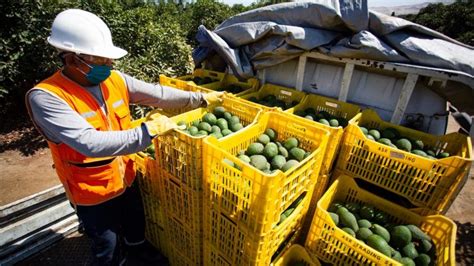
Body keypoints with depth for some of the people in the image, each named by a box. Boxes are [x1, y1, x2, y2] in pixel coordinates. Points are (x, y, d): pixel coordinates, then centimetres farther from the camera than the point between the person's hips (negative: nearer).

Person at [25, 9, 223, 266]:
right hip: (93, 191, -5)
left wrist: (200, 98, -13)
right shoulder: (46, 97, -25)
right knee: (108, 244, 19)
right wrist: (147, 131, -38)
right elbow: (90, 143, -36)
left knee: (136, 220, 31)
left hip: (125, 177, 6)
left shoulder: (115, 80, -9)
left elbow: (156, 94, -10)